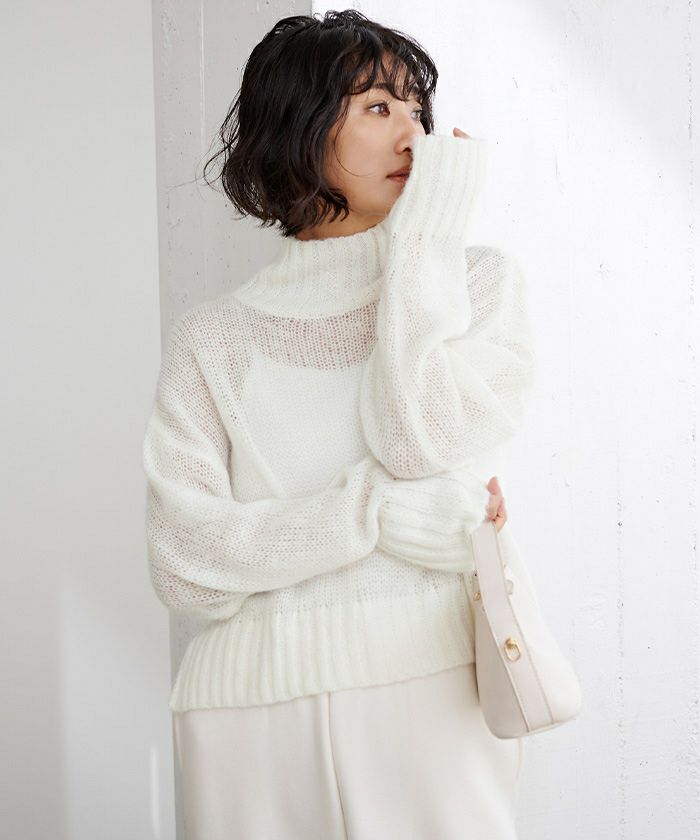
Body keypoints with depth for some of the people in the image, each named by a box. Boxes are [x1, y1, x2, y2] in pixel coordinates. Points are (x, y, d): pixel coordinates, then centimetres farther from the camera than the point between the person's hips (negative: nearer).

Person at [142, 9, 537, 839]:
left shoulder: (475, 280, 6)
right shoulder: (211, 339, 5)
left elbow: (422, 443, -12)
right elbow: (182, 560, -6)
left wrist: (427, 231, -7)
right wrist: (375, 513, -17)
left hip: (432, 690, 0)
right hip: (257, 705, 1)